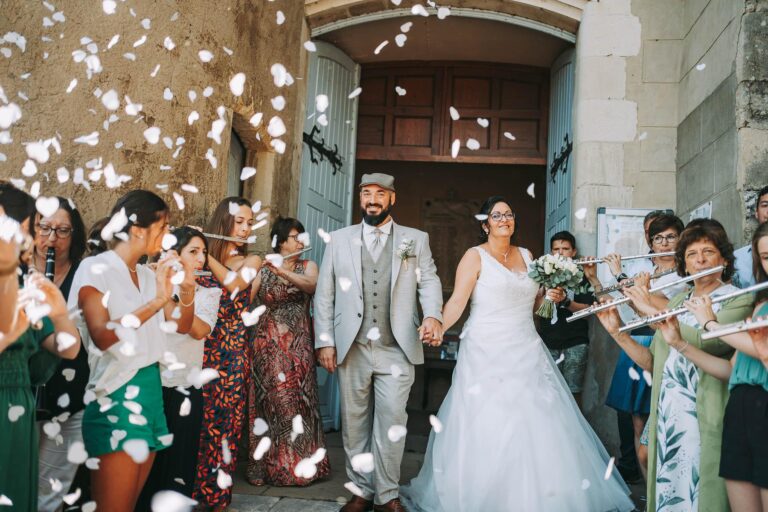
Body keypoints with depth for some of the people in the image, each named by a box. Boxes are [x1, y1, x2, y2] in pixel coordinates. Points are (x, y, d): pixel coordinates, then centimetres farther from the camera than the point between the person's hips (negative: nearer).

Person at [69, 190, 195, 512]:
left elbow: (182, 325, 13)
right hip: (115, 395, -7)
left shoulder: (148, 275, 11)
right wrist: (155, 302, -26)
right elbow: (102, 337, -23)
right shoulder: (95, 269, -10)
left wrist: (187, 293, -5)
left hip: (150, 388, 7)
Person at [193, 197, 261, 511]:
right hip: (200, 348, 1)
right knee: (195, 420, 1)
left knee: (223, 420, 2)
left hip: (231, 351, -1)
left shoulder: (251, 261, 6)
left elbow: (234, 284, -15)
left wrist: (206, 252, -11)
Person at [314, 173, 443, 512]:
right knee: (354, 423, 7)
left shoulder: (416, 240, 10)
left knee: (391, 422, -3)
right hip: (351, 348, 1)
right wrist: (324, 341, 0)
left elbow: (429, 282, 0)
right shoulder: (339, 240, 11)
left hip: (397, 349, -1)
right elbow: (324, 294, 8)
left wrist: (433, 315, -20)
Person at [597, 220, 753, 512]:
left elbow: (703, 342, -23)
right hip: (665, 417, 6)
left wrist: (651, 310, -16)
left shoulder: (740, 301, -5)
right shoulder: (677, 301, 13)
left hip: (705, 421, -5)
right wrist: (616, 332, -1)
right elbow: (652, 362, 10)